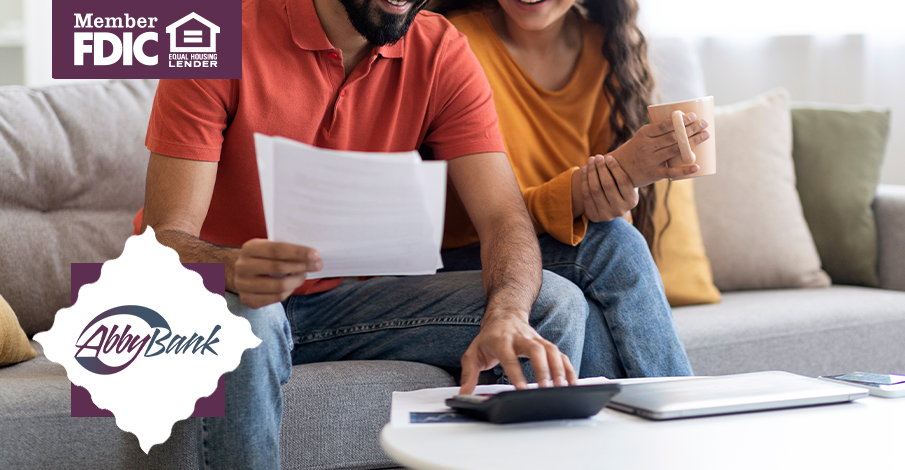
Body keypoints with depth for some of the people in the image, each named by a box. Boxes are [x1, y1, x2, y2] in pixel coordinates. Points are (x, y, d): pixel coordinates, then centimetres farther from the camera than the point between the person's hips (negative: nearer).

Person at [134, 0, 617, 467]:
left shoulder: (440, 51, -6)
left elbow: (505, 218, -13)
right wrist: (236, 270, -47)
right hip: (222, 293, -3)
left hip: (343, 298, 4)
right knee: (243, 325, -39)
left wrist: (507, 315, -37)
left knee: (555, 305, -14)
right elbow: (165, 240, -23)